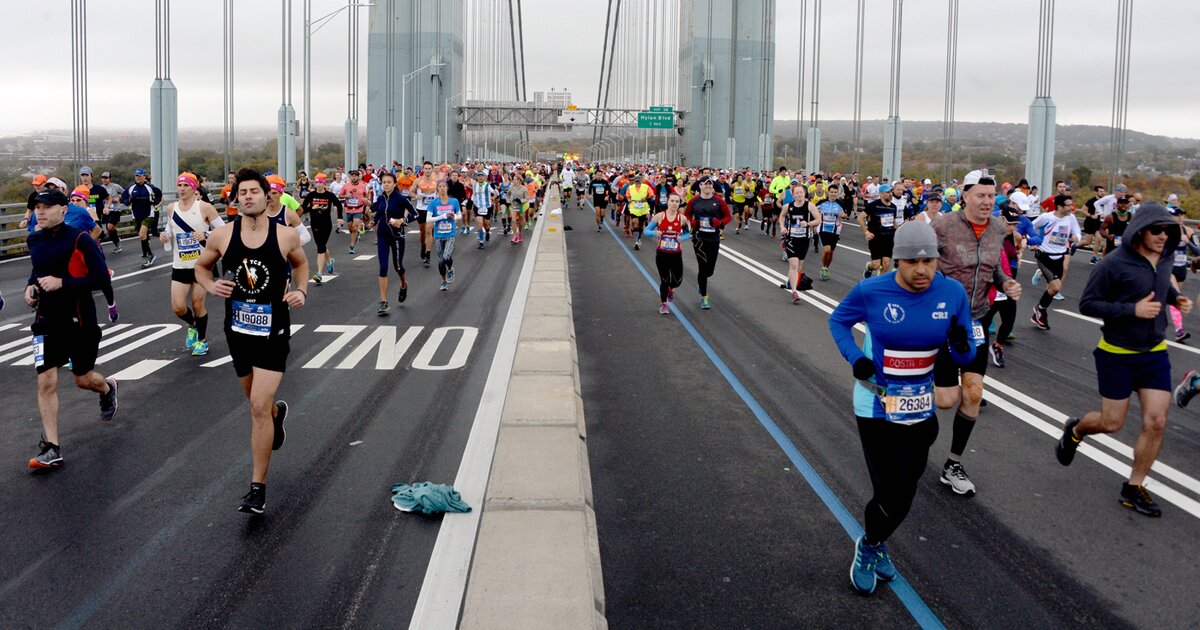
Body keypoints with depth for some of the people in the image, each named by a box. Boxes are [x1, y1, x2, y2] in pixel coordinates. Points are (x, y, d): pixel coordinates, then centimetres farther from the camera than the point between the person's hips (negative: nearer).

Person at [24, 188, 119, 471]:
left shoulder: (80, 239, -15)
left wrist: (62, 283, -25)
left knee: (83, 379, 11)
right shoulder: (34, 240, 4)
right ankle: (51, 448, -1)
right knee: (46, 382, -6)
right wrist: (30, 286, 4)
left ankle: (108, 388, 49)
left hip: (79, 320, -4)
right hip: (47, 320, 4)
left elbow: (103, 279, -19)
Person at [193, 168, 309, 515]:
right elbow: (201, 266, 12)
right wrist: (210, 286, -8)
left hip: (273, 332, -3)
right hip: (238, 329, 3)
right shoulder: (222, 235, -5)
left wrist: (302, 291, -3)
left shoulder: (285, 236, -8)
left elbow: (301, 262, 13)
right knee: (258, 401, 20)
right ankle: (277, 411, 60)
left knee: (259, 407, -12)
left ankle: (258, 488, -1)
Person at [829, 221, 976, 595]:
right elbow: (838, 321, 3)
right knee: (891, 496, -4)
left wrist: (961, 346, -26)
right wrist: (854, 357, -14)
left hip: (921, 408, 4)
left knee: (903, 494, 17)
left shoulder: (953, 293, -8)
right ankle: (869, 547, 28)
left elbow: (965, 357, -1)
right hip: (876, 407, -4)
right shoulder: (871, 292, -16)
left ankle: (873, 544, 46)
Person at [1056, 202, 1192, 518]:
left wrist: (1174, 298, 0)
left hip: (1154, 353, 5)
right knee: (1112, 423, 3)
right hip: (1117, 354, -5)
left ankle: (1134, 487, 12)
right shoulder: (1116, 263, -18)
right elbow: (1086, 304, -16)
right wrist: (1132, 309, -24)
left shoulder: (1166, 259, 2)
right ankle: (1074, 431, 37)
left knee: (1156, 422, -2)